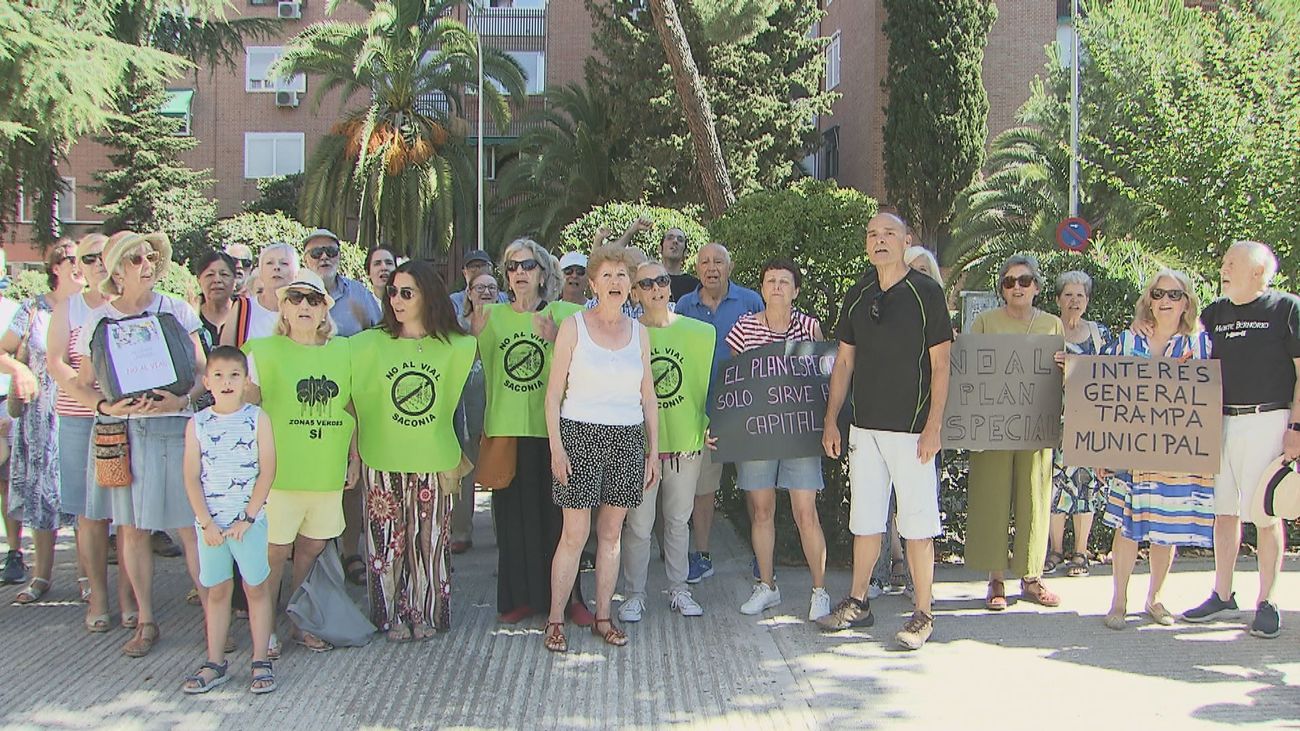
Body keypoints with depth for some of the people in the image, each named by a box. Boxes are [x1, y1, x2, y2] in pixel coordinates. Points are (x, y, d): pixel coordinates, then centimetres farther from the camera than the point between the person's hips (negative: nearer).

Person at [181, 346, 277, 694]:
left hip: (249, 519, -2)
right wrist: (206, 522, -8)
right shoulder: (197, 424, 2)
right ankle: (214, 663, 17)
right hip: (210, 522, 2)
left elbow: (267, 471, -6)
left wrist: (247, 518, -11)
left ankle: (261, 661, 12)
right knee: (217, 590, 9)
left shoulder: (257, 418, -3)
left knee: (256, 587, 5)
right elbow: (192, 478, 0)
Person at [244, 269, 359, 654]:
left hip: (328, 472, 4)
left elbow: (351, 407, 16)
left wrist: (355, 456, 14)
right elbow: (248, 405, -1)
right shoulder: (263, 350, 0)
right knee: (275, 550, 0)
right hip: (279, 472, -4)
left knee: (313, 548, 12)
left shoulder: (343, 350, 10)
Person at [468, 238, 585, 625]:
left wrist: (556, 340, -20)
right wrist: (474, 328, -11)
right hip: (506, 429, 2)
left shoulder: (564, 314, 3)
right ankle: (521, 596, 17)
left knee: (557, 513, 1)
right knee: (513, 515, 7)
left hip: (552, 429, -2)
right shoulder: (492, 316, 10)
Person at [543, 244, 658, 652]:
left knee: (611, 533, 8)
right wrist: (556, 446, -9)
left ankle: (603, 617, 18)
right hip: (580, 434, -3)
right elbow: (554, 392, -2)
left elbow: (648, 396, 14)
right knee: (575, 534, -4)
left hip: (628, 438, 4)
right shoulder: (573, 327, -1)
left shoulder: (639, 333, 10)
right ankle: (555, 621, 6)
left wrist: (653, 449, 10)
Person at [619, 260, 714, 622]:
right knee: (639, 524, 0)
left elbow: (710, 384, 11)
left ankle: (679, 590, 25)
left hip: (686, 439, 2)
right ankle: (634, 594, 14)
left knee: (679, 521, 13)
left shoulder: (700, 332, 4)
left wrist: (709, 428, 4)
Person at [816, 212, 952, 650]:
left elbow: (940, 364, -6)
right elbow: (844, 362, 14)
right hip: (864, 427, 5)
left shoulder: (926, 293, -5)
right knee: (864, 519, 12)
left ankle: (923, 615, 8)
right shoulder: (857, 297, 10)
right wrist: (831, 421, 9)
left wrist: (933, 427, -12)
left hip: (911, 428, -5)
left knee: (917, 522, -1)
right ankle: (858, 604, 23)